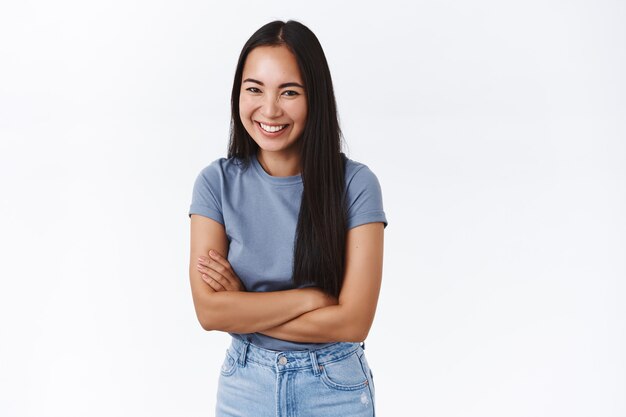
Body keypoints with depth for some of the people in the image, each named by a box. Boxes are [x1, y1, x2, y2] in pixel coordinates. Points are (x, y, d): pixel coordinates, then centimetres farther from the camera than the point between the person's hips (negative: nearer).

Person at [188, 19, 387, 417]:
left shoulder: (356, 183, -14)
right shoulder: (217, 182, -9)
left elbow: (354, 320, -18)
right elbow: (209, 311, -14)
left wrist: (243, 307, -15)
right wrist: (313, 296, -18)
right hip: (245, 384, 2)